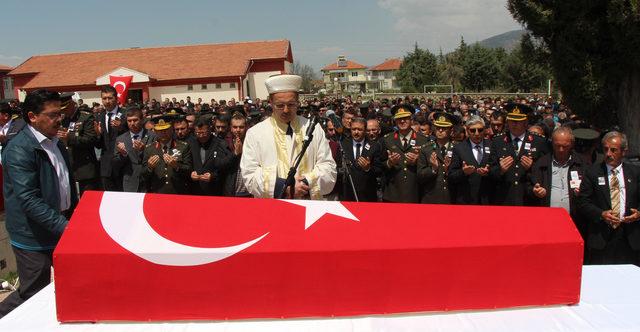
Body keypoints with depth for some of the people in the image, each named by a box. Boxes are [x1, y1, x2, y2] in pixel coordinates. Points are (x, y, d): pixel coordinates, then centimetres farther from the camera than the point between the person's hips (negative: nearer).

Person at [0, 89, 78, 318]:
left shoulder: (55, 143, 9)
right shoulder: (19, 150, -18)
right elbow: (29, 200, -24)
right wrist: (65, 225, -26)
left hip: (61, 229, 8)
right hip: (34, 237, -8)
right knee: (33, 296, 4)